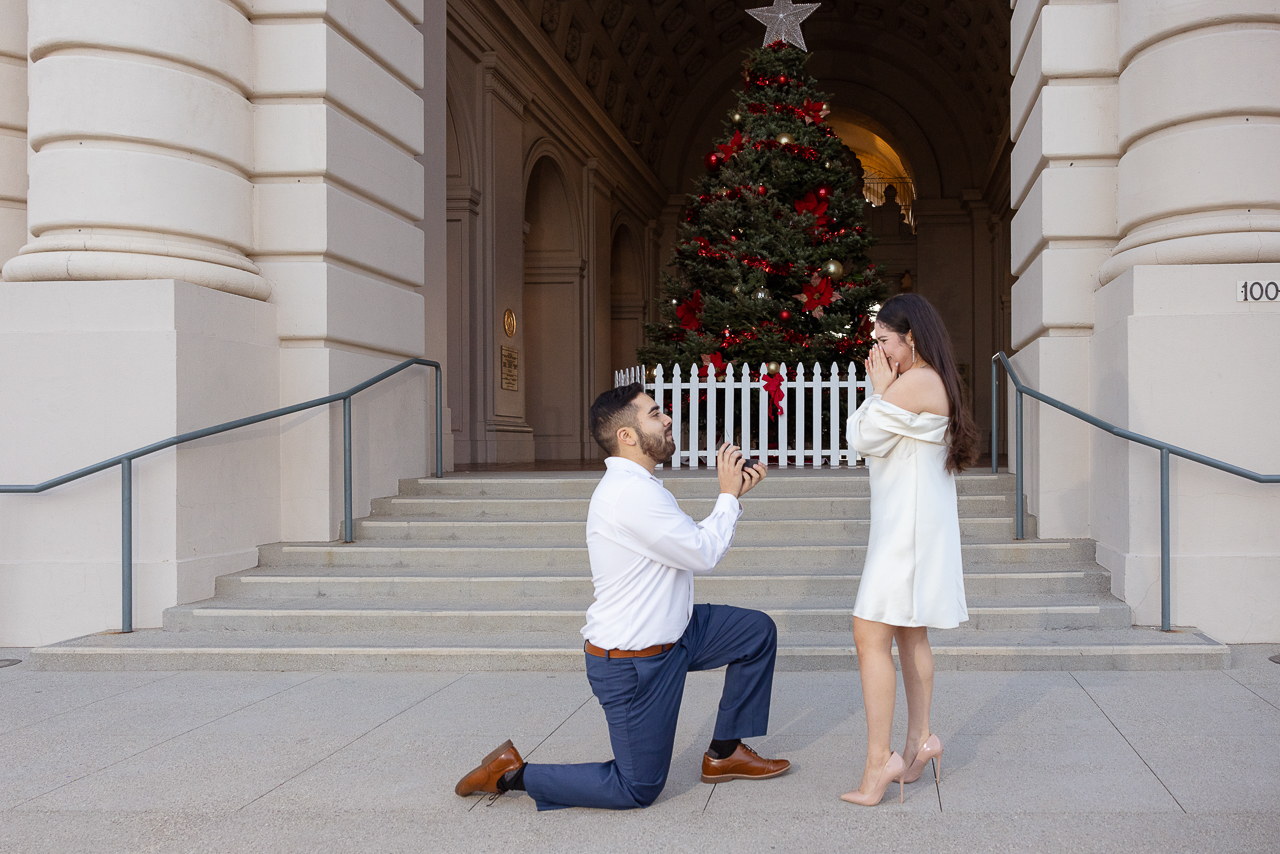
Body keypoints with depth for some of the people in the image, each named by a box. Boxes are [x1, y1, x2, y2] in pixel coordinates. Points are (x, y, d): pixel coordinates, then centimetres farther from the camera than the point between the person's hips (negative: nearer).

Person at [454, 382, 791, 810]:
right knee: (638, 789, 0)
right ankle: (512, 774, 9)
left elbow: (693, 542, 14)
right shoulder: (632, 493, -26)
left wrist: (732, 494, 7)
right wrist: (728, 496, -6)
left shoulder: (636, 486, 7)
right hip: (633, 662, -10)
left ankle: (724, 754, 21)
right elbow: (704, 555, -20)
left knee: (759, 630, 13)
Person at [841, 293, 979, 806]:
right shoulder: (934, 384, 17)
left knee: (871, 635, -13)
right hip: (912, 522, 11)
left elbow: (862, 440, -12)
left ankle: (879, 761, -14)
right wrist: (880, 389, 9)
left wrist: (879, 389, -5)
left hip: (909, 524, -11)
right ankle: (919, 741, 24)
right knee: (910, 634, 16)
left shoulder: (914, 383, -16)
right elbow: (867, 441, 19)